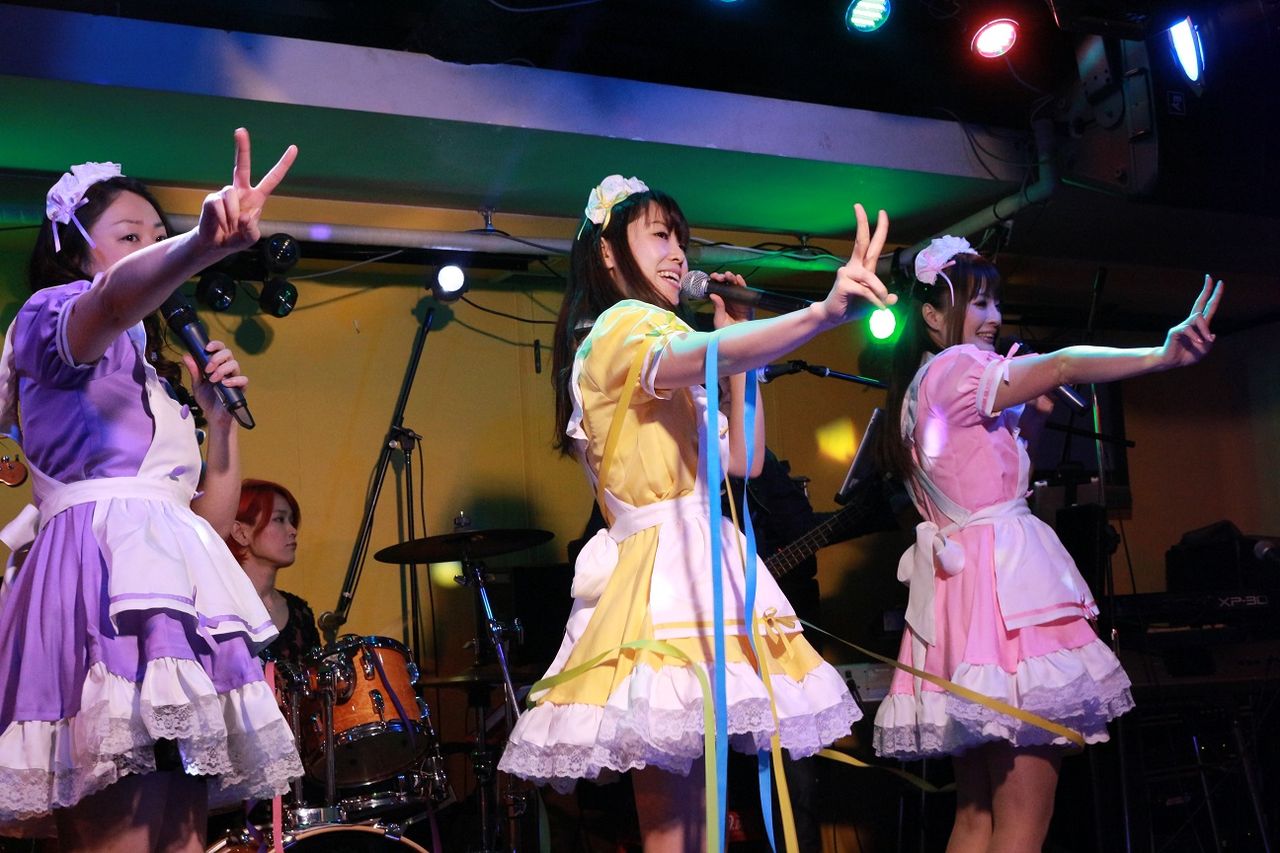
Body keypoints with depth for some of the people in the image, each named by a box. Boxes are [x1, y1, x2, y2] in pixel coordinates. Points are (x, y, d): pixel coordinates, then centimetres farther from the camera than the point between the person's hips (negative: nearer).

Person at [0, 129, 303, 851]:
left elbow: (214, 520, 25)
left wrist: (221, 414, 14)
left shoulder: (155, 383, 29)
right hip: (104, 579, -8)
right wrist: (209, 242, -40)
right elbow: (115, 298, -20)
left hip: (175, 590, 8)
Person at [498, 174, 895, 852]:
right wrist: (823, 313, -42)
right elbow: (709, 355, -28)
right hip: (664, 564, -10)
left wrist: (736, 341, 16)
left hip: (696, 565, 10)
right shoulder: (620, 326, -3)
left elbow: (743, 459, 19)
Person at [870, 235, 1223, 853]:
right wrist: (1161, 355, -30)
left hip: (958, 583, 10)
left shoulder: (920, 390, 21)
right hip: (1003, 580, -10)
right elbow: (1061, 367, -20)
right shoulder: (952, 368, -6)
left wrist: (1030, 412, 13)